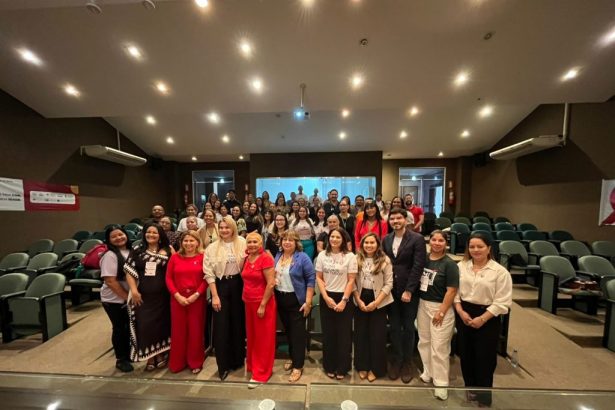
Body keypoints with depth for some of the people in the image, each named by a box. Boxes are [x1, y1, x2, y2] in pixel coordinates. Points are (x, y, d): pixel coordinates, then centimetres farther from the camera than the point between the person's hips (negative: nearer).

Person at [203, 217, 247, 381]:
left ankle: (238, 359, 34)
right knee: (221, 326, 5)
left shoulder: (242, 244, -2)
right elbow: (209, 273, -5)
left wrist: (244, 259, -15)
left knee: (238, 323, 13)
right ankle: (223, 365, 22)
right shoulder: (212, 248, -3)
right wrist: (214, 296, -8)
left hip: (237, 285, 1)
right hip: (220, 286, 0)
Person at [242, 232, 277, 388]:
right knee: (251, 336, 20)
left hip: (263, 303, -7)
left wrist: (262, 305, -18)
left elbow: (271, 284, -20)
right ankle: (252, 365, 40)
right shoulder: (247, 259, 4)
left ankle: (261, 372, 23)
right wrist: (244, 297, 6)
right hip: (249, 302, 7)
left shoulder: (266, 258, -18)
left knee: (263, 338, 8)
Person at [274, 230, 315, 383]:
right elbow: (272, 276, 16)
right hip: (280, 299, 6)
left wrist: (308, 302, -17)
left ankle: (298, 366, 20)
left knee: (298, 332, 4)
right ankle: (292, 357, 39)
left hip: (297, 300, -5)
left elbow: (311, 279, -15)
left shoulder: (302, 258, -14)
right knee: (288, 330, 19)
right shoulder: (277, 257, 5)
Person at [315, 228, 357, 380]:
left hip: (343, 298, -2)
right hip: (326, 298, 2)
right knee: (328, 334, 13)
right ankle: (330, 367, 32)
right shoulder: (322, 255, -1)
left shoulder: (350, 256, -8)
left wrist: (344, 301, -12)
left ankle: (342, 368, 29)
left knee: (343, 334, 9)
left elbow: (351, 281, -7)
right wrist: (326, 297, -8)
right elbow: (319, 278, 1)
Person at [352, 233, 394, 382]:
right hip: (360, 301, 2)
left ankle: (375, 368, 29)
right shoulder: (357, 259, -3)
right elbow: (353, 282, -1)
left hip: (378, 302, -2)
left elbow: (388, 284, -8)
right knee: (361, 335, 13)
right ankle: (362, 366, 32)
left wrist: (375, 302, -13)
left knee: (377, 336, 8)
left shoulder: (385, 260, -7)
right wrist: (359, 300, -9)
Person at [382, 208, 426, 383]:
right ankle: (396, 360, 32)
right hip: (391, 290, 3)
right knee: (394, 327, 13)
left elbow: (418, 266, -13)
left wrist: (408, 290, -15)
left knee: (408, 328, 12)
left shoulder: (417, 239, -9)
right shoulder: (386, 240, 4)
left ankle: (406, 363, 31)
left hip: (409, 291, -3)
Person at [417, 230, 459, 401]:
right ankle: (428, 372, 39)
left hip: (441, 307, -5)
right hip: (423, 305, 5)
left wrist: (441, 311, -15)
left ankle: (441, 383, 22)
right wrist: (418, 302, 2)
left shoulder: (449, 264, -12)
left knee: (439, 346, 3)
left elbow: (452, 290, -14)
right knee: (424, 341, 18)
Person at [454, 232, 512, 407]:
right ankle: (470, 389, 40)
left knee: (485, 358, 8)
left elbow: (502, 302, -11)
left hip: (487, 318, -3)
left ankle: (484, 396, 32)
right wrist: (460, 311, -9)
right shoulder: (461, 266, -1)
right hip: (464, 315, 3)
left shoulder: (500, 271, -10)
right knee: (465, 355, 16)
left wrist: (482, 318, -15)